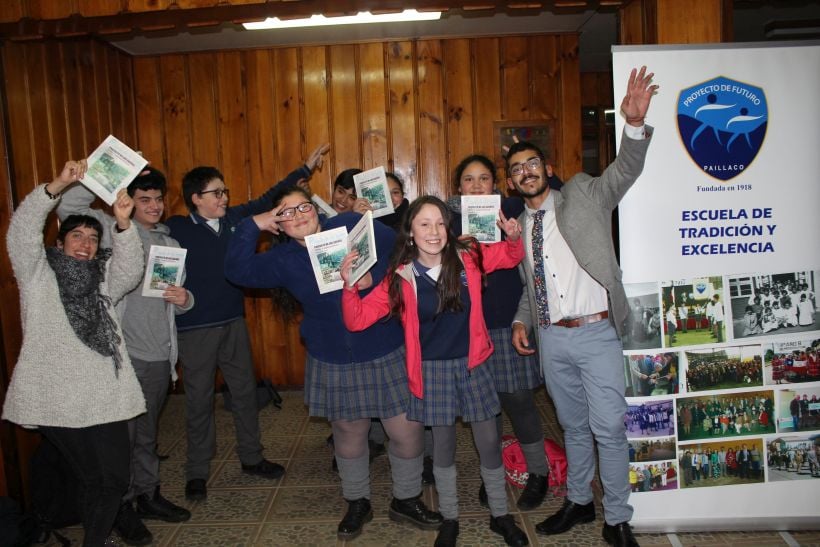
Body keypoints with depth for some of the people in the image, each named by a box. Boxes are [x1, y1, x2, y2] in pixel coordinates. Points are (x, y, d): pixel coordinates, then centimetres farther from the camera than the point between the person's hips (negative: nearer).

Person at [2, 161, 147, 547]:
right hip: (54, 398, -3)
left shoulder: (104, 279, 14)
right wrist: (57, 186, -23)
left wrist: (123, 224, -25)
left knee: (114, 477, 5)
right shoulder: (37, 273, 8)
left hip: (103, 396, 3)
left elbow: (130, 272, -7)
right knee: (91, 477, 5)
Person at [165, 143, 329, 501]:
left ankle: (251, 458, 31)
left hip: (233, 322, 5)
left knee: (245, 391, 14)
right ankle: (197, 472, 24)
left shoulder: (233, 219, 2)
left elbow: (266, 200, 11)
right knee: (199, 400, 7)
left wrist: (305, 169, 16)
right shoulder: (175, 228, -9)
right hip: (195, 328, -4)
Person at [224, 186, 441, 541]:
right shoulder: (283, 260, 1)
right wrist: (253, 225, -14)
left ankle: (406, 499, 30)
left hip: (388, 354, -1)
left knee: (408, 432, 3)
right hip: (334, 364, 2)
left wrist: (373, 277, -22)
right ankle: (357, 502, 42)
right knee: (349, 434, 17)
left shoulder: (353, 225, -6)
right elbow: (238, 271, -9)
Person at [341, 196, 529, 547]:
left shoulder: (469, 258, -9)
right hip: (432, 370, -1)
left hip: (472, 364, 1)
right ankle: (449, 519, 36)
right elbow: (357, 320, -11)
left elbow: (511, 257, 9)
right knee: (443, 446, 14)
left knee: (489, 443, 10)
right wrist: (349, 285, -28)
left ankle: (500, 515, 34)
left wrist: (514, 237, -13)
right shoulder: (400, 277, -11)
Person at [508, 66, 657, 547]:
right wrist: (521, 321, 2)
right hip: (551, 338, 4)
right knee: (573, 425, 17)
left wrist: (635, 123, -30)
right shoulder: (517, 225, 11)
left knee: (609, 427, -1)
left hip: (597, 332, -4)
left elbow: (625, 171, -13)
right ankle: (579, 502, 34)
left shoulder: (583, 196, 1)